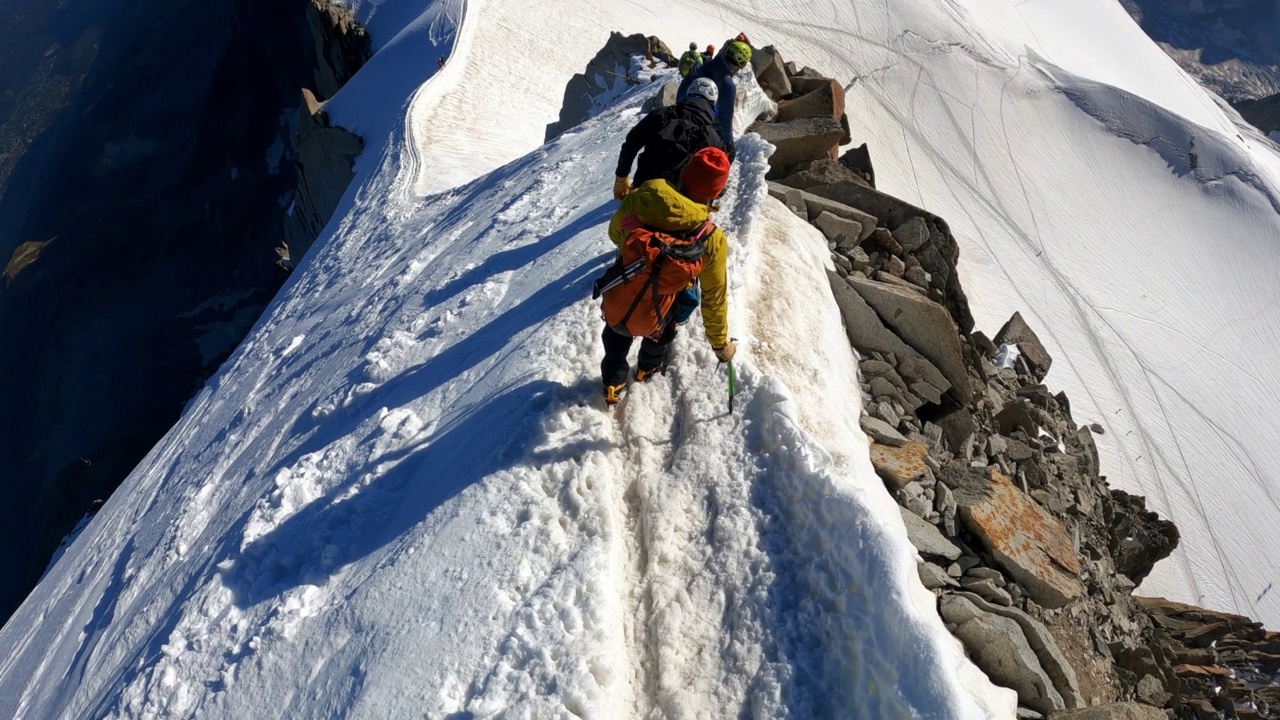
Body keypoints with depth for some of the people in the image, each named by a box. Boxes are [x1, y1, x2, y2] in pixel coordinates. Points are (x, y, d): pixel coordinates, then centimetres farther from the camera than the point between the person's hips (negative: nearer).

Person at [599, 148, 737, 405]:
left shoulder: (638, 200, -21)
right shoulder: (712, 240, -26)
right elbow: (714, 299, -14)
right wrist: (720, 343, 2)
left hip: (614, 306, 1)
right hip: (652, 320, -1)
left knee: (617, 340, 37)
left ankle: (613, 384, 57)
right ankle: (648, 368, 63)